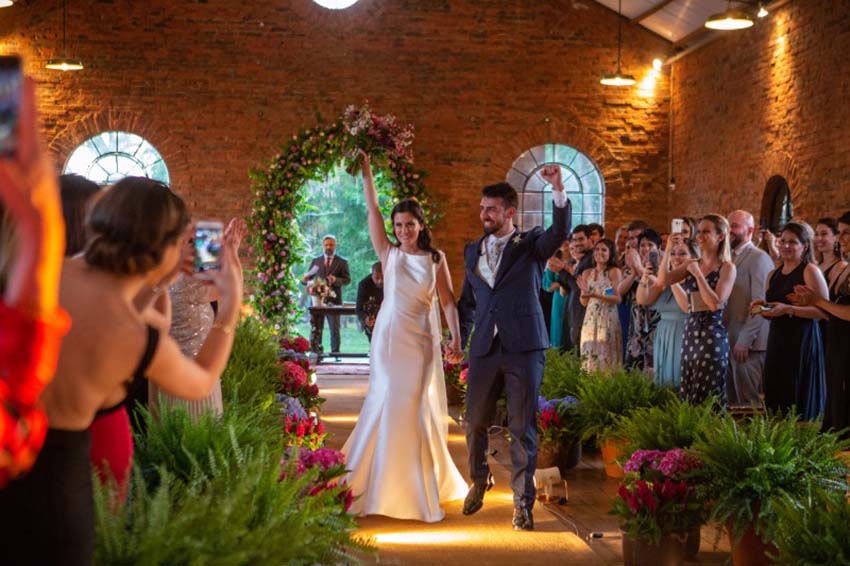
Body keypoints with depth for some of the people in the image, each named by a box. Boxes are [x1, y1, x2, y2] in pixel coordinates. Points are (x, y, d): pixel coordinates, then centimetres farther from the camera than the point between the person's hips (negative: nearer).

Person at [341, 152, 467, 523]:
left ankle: (423, 484, 16)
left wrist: (456, 340, -9)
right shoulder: (389, 254, 4)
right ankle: (383, 483, 9)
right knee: (386, 403, -3)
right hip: (389, 338, 0)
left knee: (420, 409, 3)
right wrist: (366, 173, -4)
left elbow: (448, 301, 1)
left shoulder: (436, 259, 4)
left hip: (423, 341, 0)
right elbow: (373, 211, 0)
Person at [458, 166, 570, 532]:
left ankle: (523, 503, 11)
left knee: (523, 428, 1)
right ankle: (479, 481, 37)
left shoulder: (531, 244, 2)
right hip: (484, 349, 4)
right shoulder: (473, 251, 13)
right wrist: (459, 340, 10)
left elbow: (560, 231, -19)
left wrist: (558, 189, -33)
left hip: (524, 348, -4)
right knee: (475, 423, 11)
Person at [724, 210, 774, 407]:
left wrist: (744, 341, -18)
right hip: (730, 340, 8)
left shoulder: (759, 258, -8)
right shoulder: (730, 258, 16)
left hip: (747, 344, -7)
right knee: (732, 399, 9)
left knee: (748, 401, -4)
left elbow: (759, 304, -15)